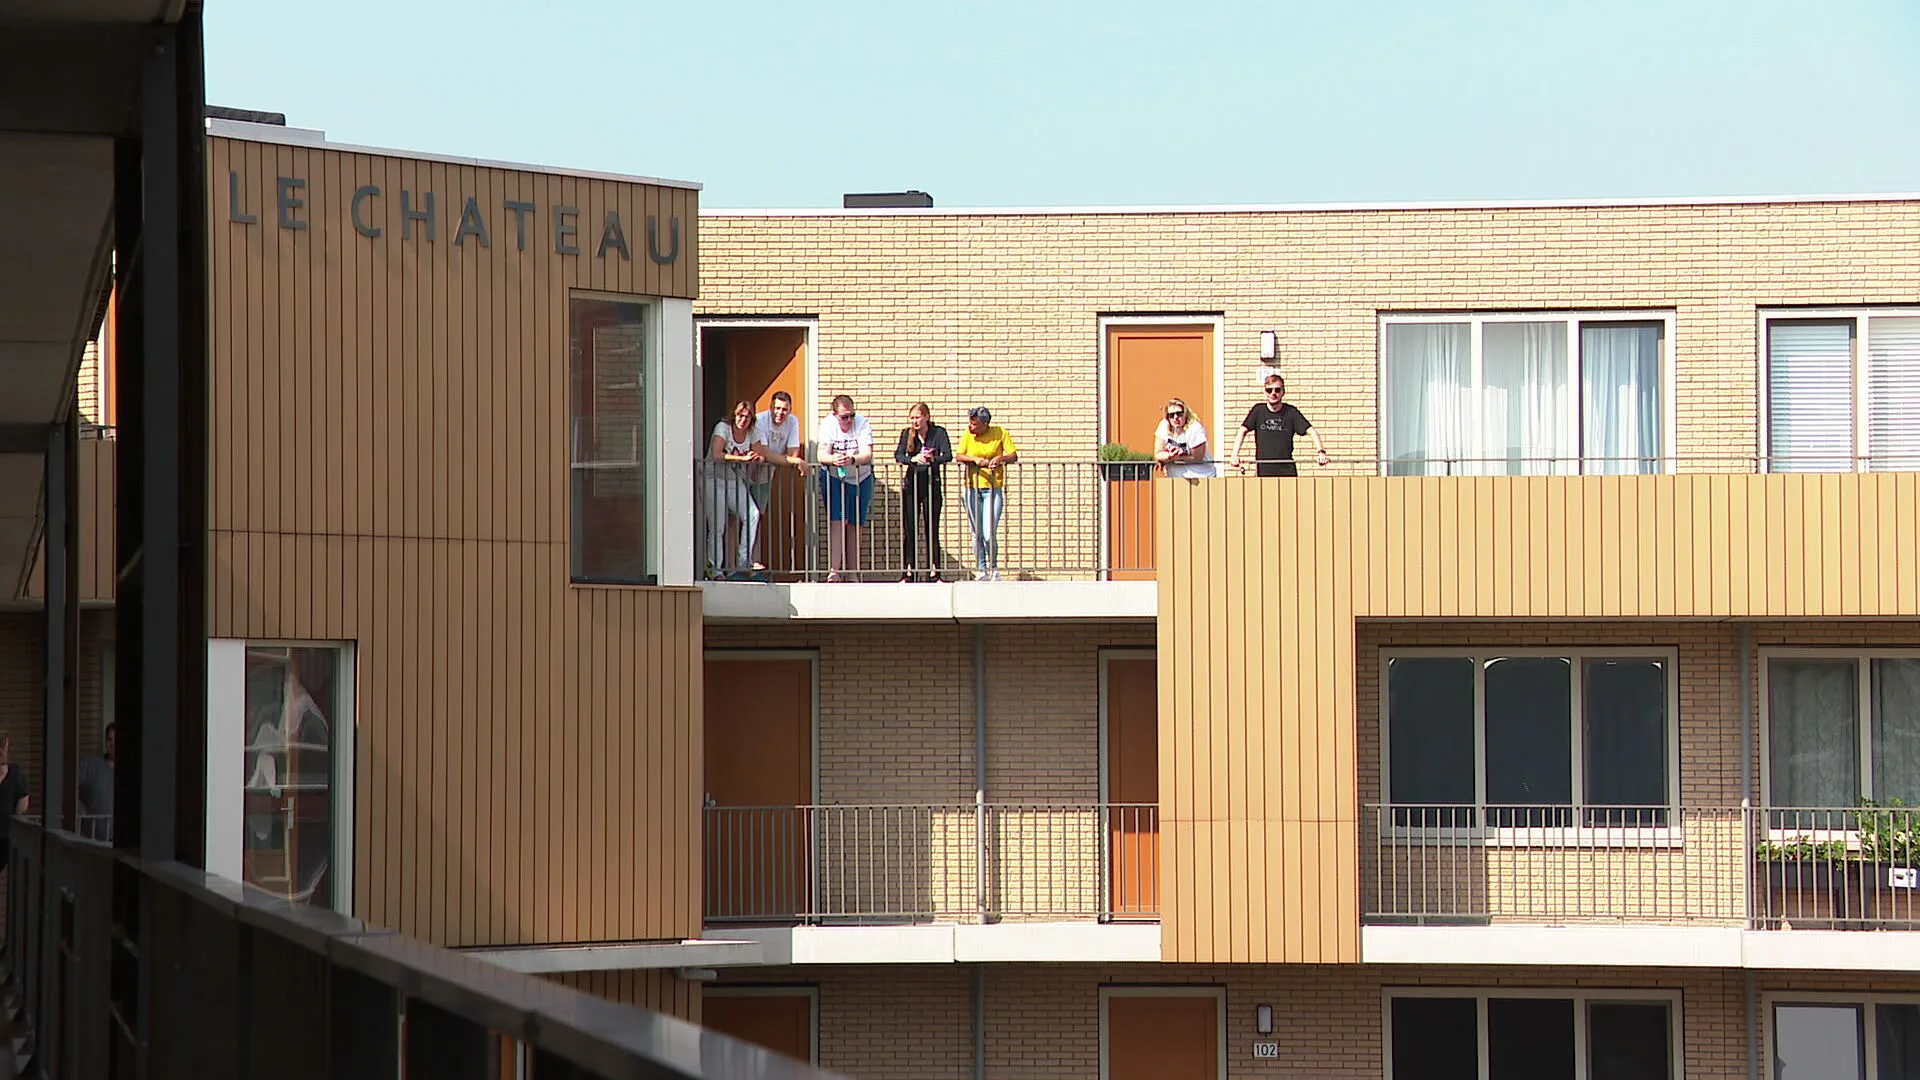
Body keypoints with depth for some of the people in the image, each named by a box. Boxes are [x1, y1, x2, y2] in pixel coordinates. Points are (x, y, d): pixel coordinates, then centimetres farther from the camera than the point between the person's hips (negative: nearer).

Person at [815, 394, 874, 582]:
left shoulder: (862, 424, -14)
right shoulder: (828, 424, -12)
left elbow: (867, 455, -23)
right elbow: (822, 455, -19)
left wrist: (852, 459, -43)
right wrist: (833, 460, -42)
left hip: (860, 478, 1)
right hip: (834, 477, -1)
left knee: (855, 525, 4)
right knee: (837, 521, -14)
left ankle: (853, 572, 11)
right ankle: (834, 570, -19)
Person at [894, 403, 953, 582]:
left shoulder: (939, 432, -2)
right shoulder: (907, 433, 4)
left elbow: (948, 455, -13)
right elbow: (898, 455, -9)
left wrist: (932, 459, -33)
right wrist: (914, 459, -29)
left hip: (932, 484, -2)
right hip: (911, 484, 2)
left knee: (932, 530, 0)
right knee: (909, 530, 1)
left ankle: (934, 572, 2)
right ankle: (908, 572, 4)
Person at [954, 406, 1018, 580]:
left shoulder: (1000, 433, -2)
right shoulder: (968, 435, 4)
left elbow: (1013, 456, -1)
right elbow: (958, 456, -3)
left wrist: (1000, 458, -21)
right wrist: (975, 459, -20)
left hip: (993, 489, -3)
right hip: (972, 488, 3)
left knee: (989, 534, -11)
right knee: (977, 534, 6)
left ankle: (994, 568, 10)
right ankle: (981, 570, 16)